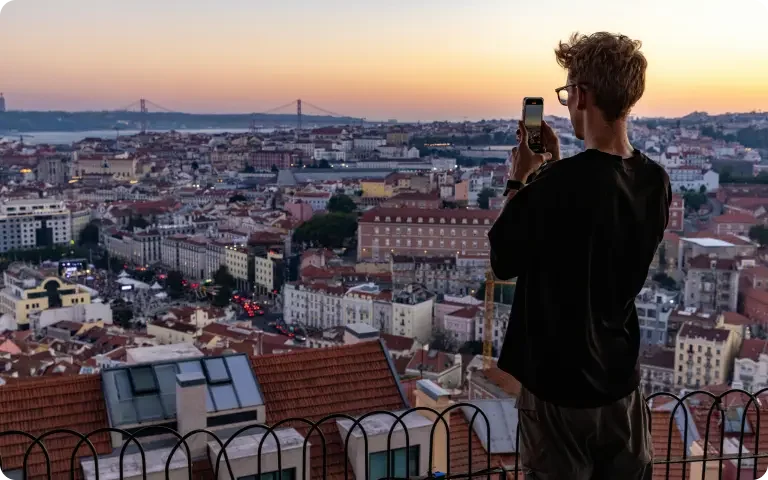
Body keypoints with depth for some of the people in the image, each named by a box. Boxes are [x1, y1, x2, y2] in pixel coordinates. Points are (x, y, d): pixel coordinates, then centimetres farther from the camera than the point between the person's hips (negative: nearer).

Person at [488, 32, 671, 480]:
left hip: (561, 387, -5)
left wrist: (519, 180, -3)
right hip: (621, 381, 6)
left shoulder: (557, 184, -25)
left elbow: (503, 262, -11)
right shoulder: (656, 181, -4)